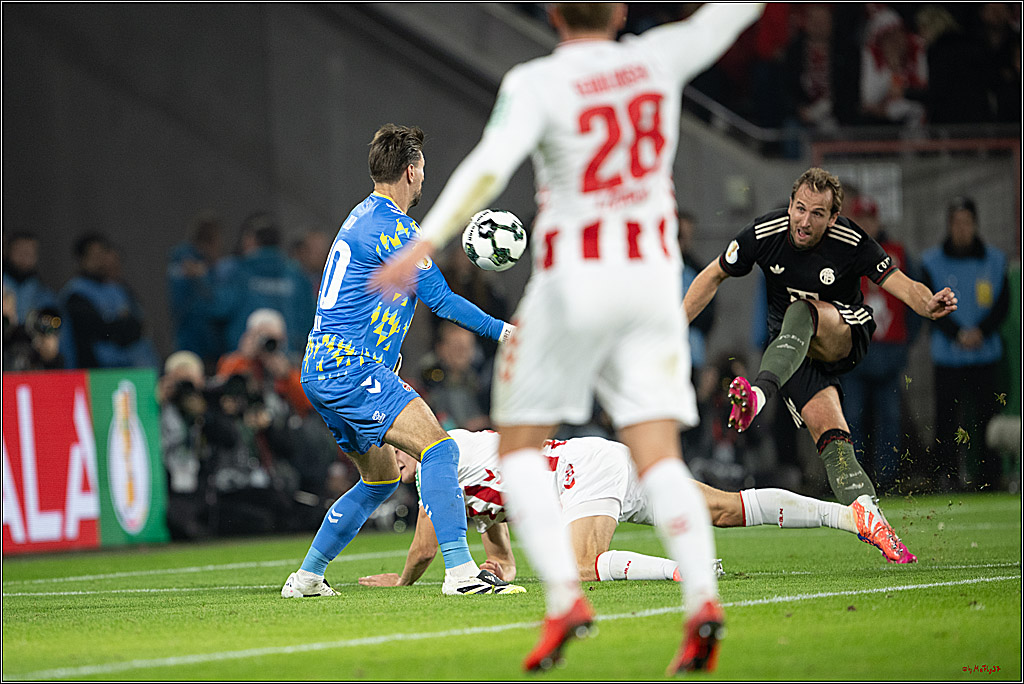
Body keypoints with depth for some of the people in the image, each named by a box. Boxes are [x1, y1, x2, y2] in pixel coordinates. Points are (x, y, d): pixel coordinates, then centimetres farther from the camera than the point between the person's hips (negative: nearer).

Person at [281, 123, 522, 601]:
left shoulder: (363, 217, 18)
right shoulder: (393, 228, -13)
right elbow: (440, 299, -12)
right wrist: (502, 331, -5)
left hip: (321, 370, 11)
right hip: (350, 368, -11)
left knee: (380, 479, 20)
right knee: (438, 448, -19)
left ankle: (306, 578, 24)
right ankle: (461, 571, -30)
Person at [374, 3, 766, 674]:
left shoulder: (536, 83, -7)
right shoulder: (655, 60, 5)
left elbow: (490, 166, -21)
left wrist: (426, 242, -24)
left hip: (573, 279, -4)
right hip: (654, 274, 4)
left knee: (519, 444, 9)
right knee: (658, 455, 1)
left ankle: (564, 595, -9)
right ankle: (703, 598, -20)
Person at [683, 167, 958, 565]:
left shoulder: (851, 243, -17)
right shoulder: (764, 234, -12)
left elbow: (901, 284, -19)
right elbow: (714, 276, 2)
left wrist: (928, 305, -42)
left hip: (846, 336, -2)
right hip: (793, 352, 2)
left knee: (802, 310, -37)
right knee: (832, 438, -20)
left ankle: (760, 392, -58)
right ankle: (869, 516, -31)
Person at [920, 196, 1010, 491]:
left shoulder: (994, 260, 7)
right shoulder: (932, 262, 3)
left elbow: (1002, 304, 5)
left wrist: (981, 332, -11)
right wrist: (958, 334, -15)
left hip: (986, 354, 1)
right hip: (947, 356, -1)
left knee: (988, 416, -1)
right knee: (947, 417, -3)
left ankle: (990, 475, 6)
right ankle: (948, 474, 5)